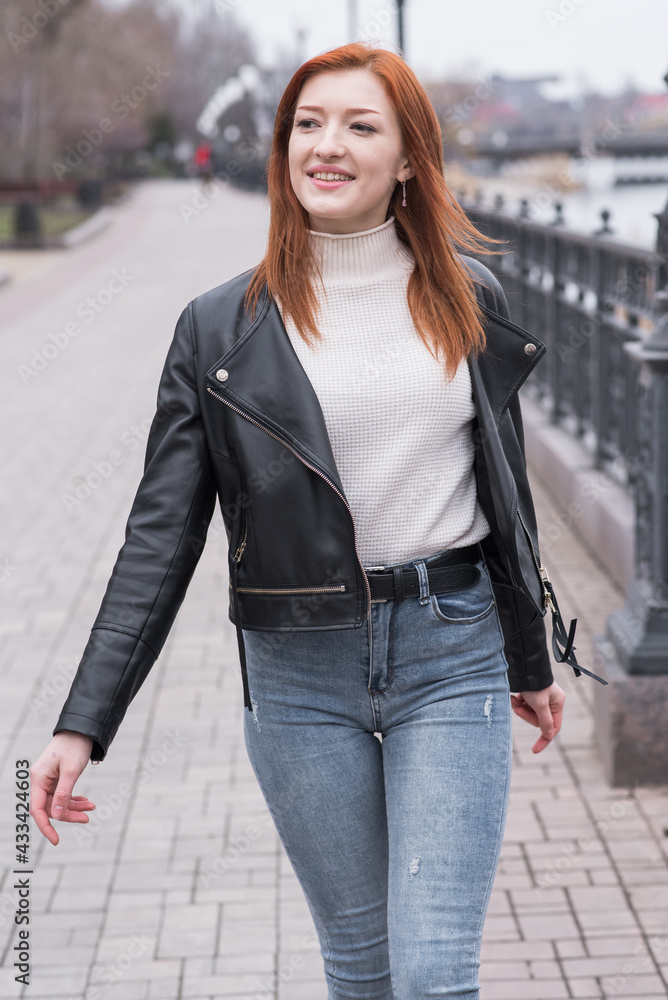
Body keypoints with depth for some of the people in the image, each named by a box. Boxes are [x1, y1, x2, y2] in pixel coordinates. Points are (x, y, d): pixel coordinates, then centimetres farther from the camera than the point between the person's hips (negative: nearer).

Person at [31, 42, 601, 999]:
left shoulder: (470, 301, 3)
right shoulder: (220, 328, -2)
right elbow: (161, 535, -3)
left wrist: (531, 662, 21)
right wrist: (83, 724, -9)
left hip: (451, 654, 0)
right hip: (298, 671, 0)